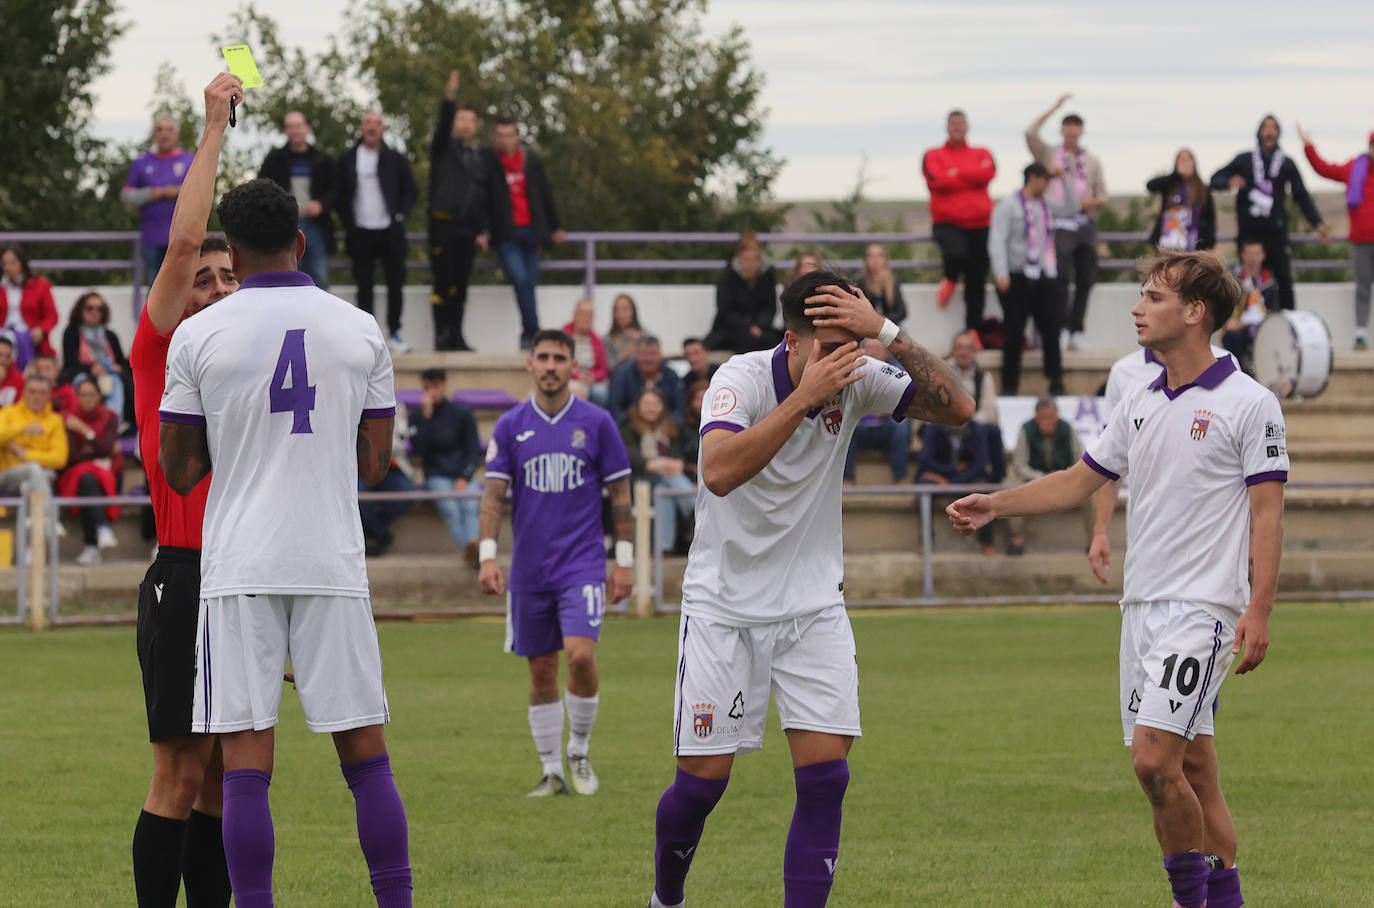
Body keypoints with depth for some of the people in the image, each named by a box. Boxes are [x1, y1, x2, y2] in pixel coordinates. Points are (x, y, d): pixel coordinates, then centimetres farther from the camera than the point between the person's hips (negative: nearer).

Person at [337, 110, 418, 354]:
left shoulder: (395, 160, 3)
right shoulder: (348, 160, 5)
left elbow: (409, 191, 9)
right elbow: (340, 194, 9)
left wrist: (401, 216, -5)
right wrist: (348, 224, -1)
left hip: (390, 232, 0)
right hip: (361, 233, 0)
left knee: (395, 283, 2)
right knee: (364, 286, 1)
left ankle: (395, 332, 14)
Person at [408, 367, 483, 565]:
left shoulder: (462, 413, 10)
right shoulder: (417, 415, 11)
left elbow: (474, 450, 8)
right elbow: (417, 449, -3)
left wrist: (464, 478, -8)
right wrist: (426, 417, -8)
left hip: (464, 475, 1)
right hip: (437, 476, -1)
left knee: (470, 505, -33)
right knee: (449, 508, -33)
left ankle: (473, 543, -60)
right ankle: (467, 547, -58)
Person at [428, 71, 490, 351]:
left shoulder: (479, 157, 18)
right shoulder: (443, 147, 6)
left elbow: (483, 196, 18)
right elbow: (442, 126, -15)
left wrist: (483, 231, 10)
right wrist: (449, 99, -32)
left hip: (468, 229, 4)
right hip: (443, 223, -4)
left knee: (460, 285, 5)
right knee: (443, 283, -6)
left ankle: (456, 336, 10)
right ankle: (442, 336, -4)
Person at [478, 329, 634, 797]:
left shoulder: (596, 422, 1)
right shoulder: (510, 426, 4)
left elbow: (619, 493, 5)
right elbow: (494, 493, 2)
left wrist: (625, 560, 1)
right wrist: (487, 555, -10)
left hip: (582, 564, -2)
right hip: (529, 569, 2)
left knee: (581, 655, -18)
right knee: (541, 671, 5)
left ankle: (580, 753, 2)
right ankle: (551, 771, 14)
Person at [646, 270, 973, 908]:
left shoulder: (856, 382, -6)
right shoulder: (742, 379, -19)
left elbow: (956, 408, -17)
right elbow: (720, 472, -36)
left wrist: (886, 333, -27)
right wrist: (803, 399, -37)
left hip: (815, 609, 3)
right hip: (724, 609, -3)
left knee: (825, 777, -9)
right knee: (702, 781, 0)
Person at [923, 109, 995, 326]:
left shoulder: (981, 154, 13)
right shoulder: (933, 156, 7)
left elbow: (989, 173, -9)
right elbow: (938, 180, -12)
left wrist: (957, 173, -9)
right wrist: (974, 176, -5)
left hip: (978, 226, 3)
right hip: (947, 224, -3)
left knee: (976, 284, 2)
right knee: (956, 253, -33)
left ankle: (972, 330, 11)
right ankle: (950, 281, 3)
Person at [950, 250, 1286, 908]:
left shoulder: (1249, 404, -7)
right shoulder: (1139, 404, 13)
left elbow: (1266, 513, -9)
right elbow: (1079, 481, 23)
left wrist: (1259, 612, -16)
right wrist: (996, 504, 13)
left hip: (1203, 606, -7)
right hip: (1142, 605, 7)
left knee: (1155, 759, -17)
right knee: (1191, 766, 8)